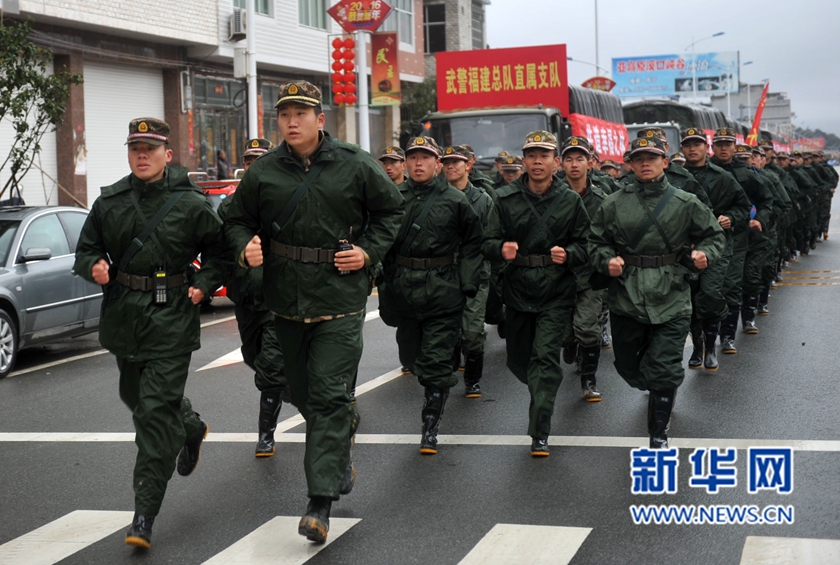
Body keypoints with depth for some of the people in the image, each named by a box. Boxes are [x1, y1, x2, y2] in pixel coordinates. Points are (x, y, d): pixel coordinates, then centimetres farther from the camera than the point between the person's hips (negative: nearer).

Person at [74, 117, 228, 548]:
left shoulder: (191, 204, -4)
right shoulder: (109, 202, 5)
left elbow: (217, 250, 7)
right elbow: (86, 249, 13)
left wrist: (204, 285, -8)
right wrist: (94, 266, -9)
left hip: (171, 321, -5)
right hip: (123, 317, 5)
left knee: (157, 410, -9)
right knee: (135, 396, 22)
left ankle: (144, 515, -6)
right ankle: (191, 428, 54)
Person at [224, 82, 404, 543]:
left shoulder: (355, 166, -2)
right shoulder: (262, 173, 3)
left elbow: (390, 209, 11)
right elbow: (237, 220, 13)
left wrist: (368, 251, -3)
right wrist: (245, 250, -9)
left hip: (340, 300, -4)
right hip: (286, 299, 4)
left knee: (329, 396, -9)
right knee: (302, 393, 15)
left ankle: (321, 501, -8)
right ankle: (343, 440, 46)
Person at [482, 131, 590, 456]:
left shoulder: (570, 201, 2)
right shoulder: (506, 199, 2)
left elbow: (585, 245, 4)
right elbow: (488, 242, 0)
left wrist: (568, 255, -17)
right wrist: (501, 249, -23)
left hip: (556, 294, -2)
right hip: (517, 289, 2)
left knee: (545, 357, -11)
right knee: (517, 359, 12)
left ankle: (540, 434, -6)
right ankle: (543, 392, 46)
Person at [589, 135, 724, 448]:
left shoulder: (685, 203, 1)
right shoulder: (615, 204, 2)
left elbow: (713, 235, 12)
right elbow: (597, 242, 10)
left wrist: (703, 253, -8)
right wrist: (607, 261, -10)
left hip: (670, 300, -2)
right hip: (626, 299, 2)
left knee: (663, 371, -7)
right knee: (628, 365, 16)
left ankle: (659, 434, 7)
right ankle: (658, 391, 50)